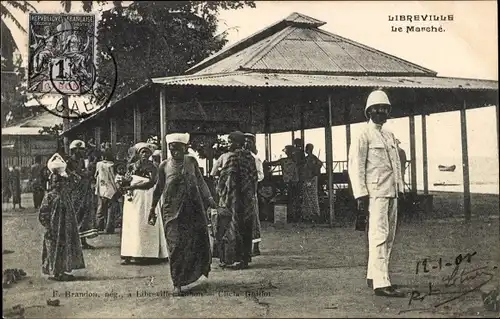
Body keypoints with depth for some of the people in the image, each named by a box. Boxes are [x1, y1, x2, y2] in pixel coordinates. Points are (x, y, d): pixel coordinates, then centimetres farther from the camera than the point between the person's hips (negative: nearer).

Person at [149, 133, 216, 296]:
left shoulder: (192, 161, 4)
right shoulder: (164, 165, 1)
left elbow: (201, 182, 11)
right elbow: (159, 188, 10)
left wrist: (209, 200, 8)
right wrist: (153, 208, 13)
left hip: (194, 208, 2)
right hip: (173, 210, -2)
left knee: (199, 242, 5)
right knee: (176, 246, -4)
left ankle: (200, 269, 31)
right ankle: (177, 283, 3)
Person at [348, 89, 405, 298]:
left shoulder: (390, 136, 19)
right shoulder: (363, 136, -6)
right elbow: (355, 166, -11)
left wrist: (400, 189, 17)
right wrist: (361, 194, -17)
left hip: (392, 192, 9)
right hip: (375, 192, -9)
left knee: (389, 236, 11)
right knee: (379, 235, -13)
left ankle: (373, 276, 20)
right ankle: (381, 283, -14)